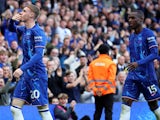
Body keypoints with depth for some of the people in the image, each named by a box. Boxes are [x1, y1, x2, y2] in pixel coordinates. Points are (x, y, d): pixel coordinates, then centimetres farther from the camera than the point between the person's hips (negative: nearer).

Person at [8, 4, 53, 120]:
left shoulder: (37, 31, -14)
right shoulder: (24, 29, 11)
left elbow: (38, 54, -23)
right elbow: (11, 28, 32)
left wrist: (22, 69, -32)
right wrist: (13, 20, 8)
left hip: (37, 75, -8)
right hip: (25, 74, 8)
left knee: (43, 110, -6)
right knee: (15, 108, 2)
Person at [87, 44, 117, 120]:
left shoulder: (93, 63, 5)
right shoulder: (111, 63, -6)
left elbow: (90, 78, 0)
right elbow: (111, 79, -13)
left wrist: (95, 89, -4)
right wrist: (103, 90, -12)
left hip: (97, 93, 4)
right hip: (108, 92, -4)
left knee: (97, 111, 11)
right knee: (108, 111, -4)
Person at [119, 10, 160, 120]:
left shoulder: (148, 34, -10)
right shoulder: (132, 36, 14)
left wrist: (138, 63, -29)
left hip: (147, 75, -6)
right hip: (133, 75, 6)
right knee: (126, 102, -8)